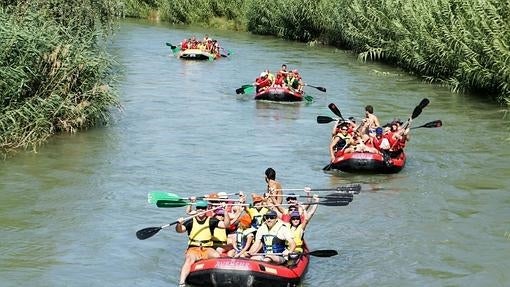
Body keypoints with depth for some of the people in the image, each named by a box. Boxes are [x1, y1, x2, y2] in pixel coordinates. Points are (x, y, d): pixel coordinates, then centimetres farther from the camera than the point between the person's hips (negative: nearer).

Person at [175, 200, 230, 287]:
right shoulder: (191, 222, 5)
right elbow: (179, 230, -6)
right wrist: (179, 224, -28)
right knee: (189, 259, -32)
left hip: (208, 249, 1)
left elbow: (225, 224, -3)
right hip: (193, 249, -1)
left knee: (217, 256, -30)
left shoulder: (211, 221, 7)